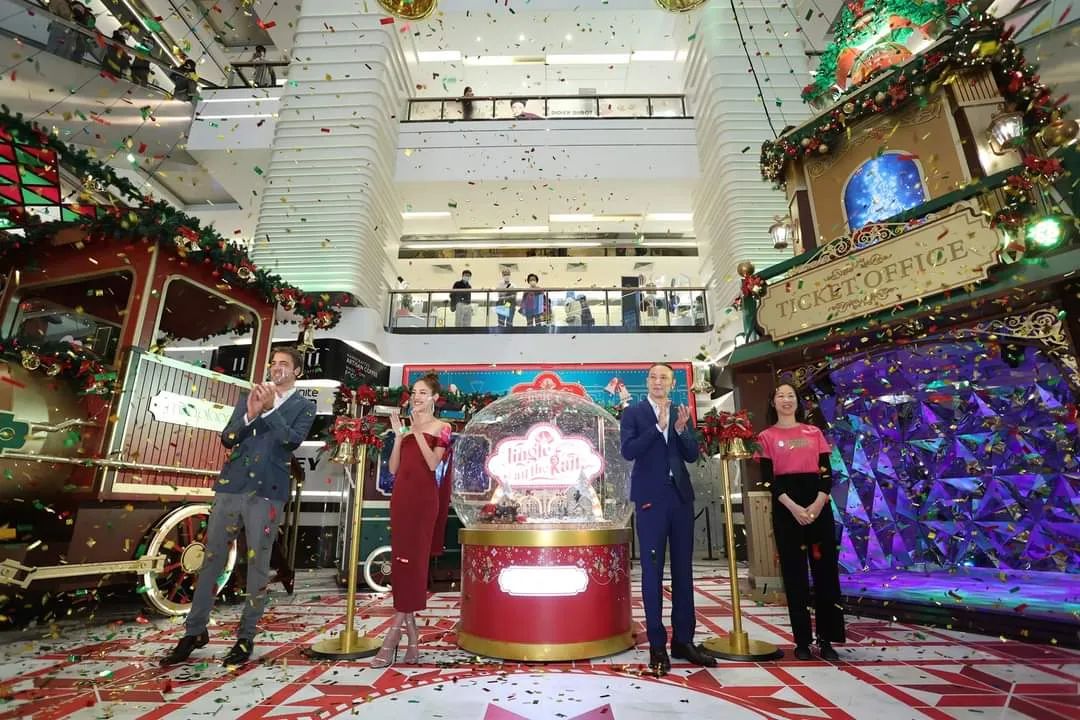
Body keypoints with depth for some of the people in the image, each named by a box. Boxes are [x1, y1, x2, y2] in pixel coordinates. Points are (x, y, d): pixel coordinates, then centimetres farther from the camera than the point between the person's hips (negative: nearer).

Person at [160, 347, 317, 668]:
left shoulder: (304, 406, 4)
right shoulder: (249, 397, 16)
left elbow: (293, 440, -12)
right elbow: (227, 438, 6)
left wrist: (269, 408, -19)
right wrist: (250, 415, -12)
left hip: (267, 491, -3)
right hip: (231, 486, 4)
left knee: (258, 564, 3)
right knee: (211, 559, 9)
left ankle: (246, 637, 15)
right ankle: (194, 631, 22)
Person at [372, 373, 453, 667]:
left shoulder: (440, 427, 1)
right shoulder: (407, 426, 17)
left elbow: (433, 463, -12)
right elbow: (393, 468, 11)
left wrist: (418, 432, -15)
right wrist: (399, 435, 0)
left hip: (423, 497, -6)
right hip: (401, 496, 6)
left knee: (412, 560, -6)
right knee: (401, 561, 5)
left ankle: (393, 635, -1)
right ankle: (412, 641, 14)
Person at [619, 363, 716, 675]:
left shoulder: (681, 414, 11)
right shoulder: (633, 412, -1)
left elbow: (692, 455, 5)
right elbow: (628, 450, -13)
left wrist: (681, 428, -11)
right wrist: (659, 426, -19)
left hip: (681, 495, 5)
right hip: (651, 497, -4)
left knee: (683, 570, 10)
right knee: (653, 572, 2)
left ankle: (683, 640, 22)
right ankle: (657, 645, 12)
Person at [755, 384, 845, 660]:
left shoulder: (814, 432, 11)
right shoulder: (766, 436, 4)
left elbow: (827, 472, 4)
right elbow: (768, 478, -3)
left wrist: (818, 503, -12)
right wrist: (793, 507, -15)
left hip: (818, 503, 2)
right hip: (786, 506, -2)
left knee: (825, 568, 3)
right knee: (794, 572, 3)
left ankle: (826, 639, 14)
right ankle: (802, 640, 13)